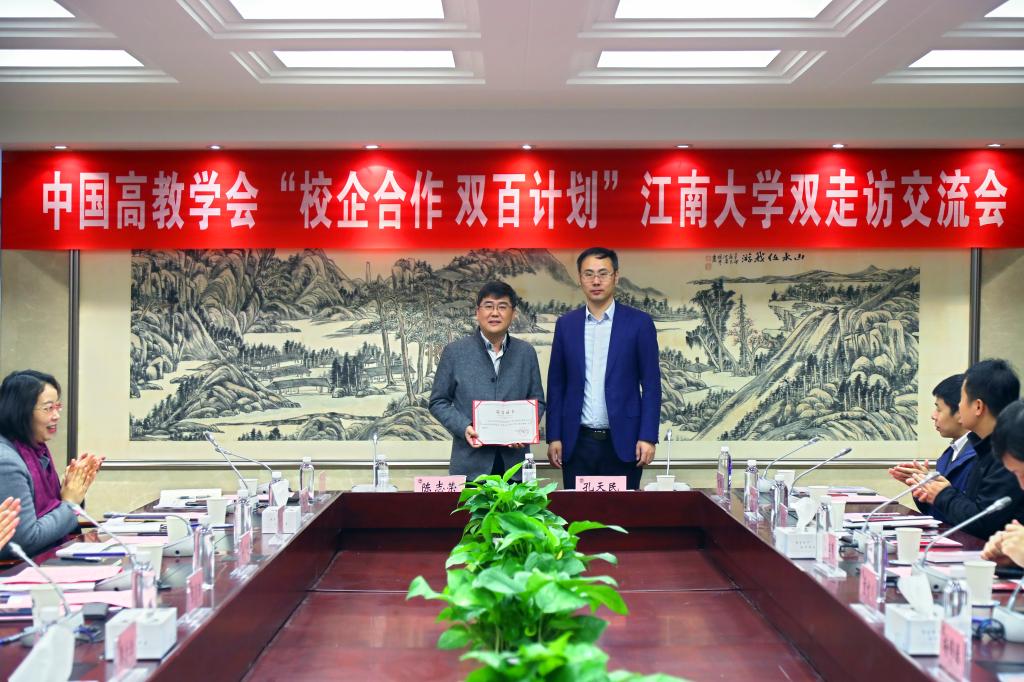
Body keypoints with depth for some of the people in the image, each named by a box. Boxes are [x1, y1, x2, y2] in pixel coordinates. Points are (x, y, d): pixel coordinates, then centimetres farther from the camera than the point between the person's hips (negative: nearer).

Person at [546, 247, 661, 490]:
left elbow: (651, 385, 0)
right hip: (577, 443, 2)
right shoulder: (566, 324, 8)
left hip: (623, 443, -2)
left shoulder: (639, 323, 1)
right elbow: (556, 384, 9)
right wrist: (554, 437, 3)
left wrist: (648, 437, -8)